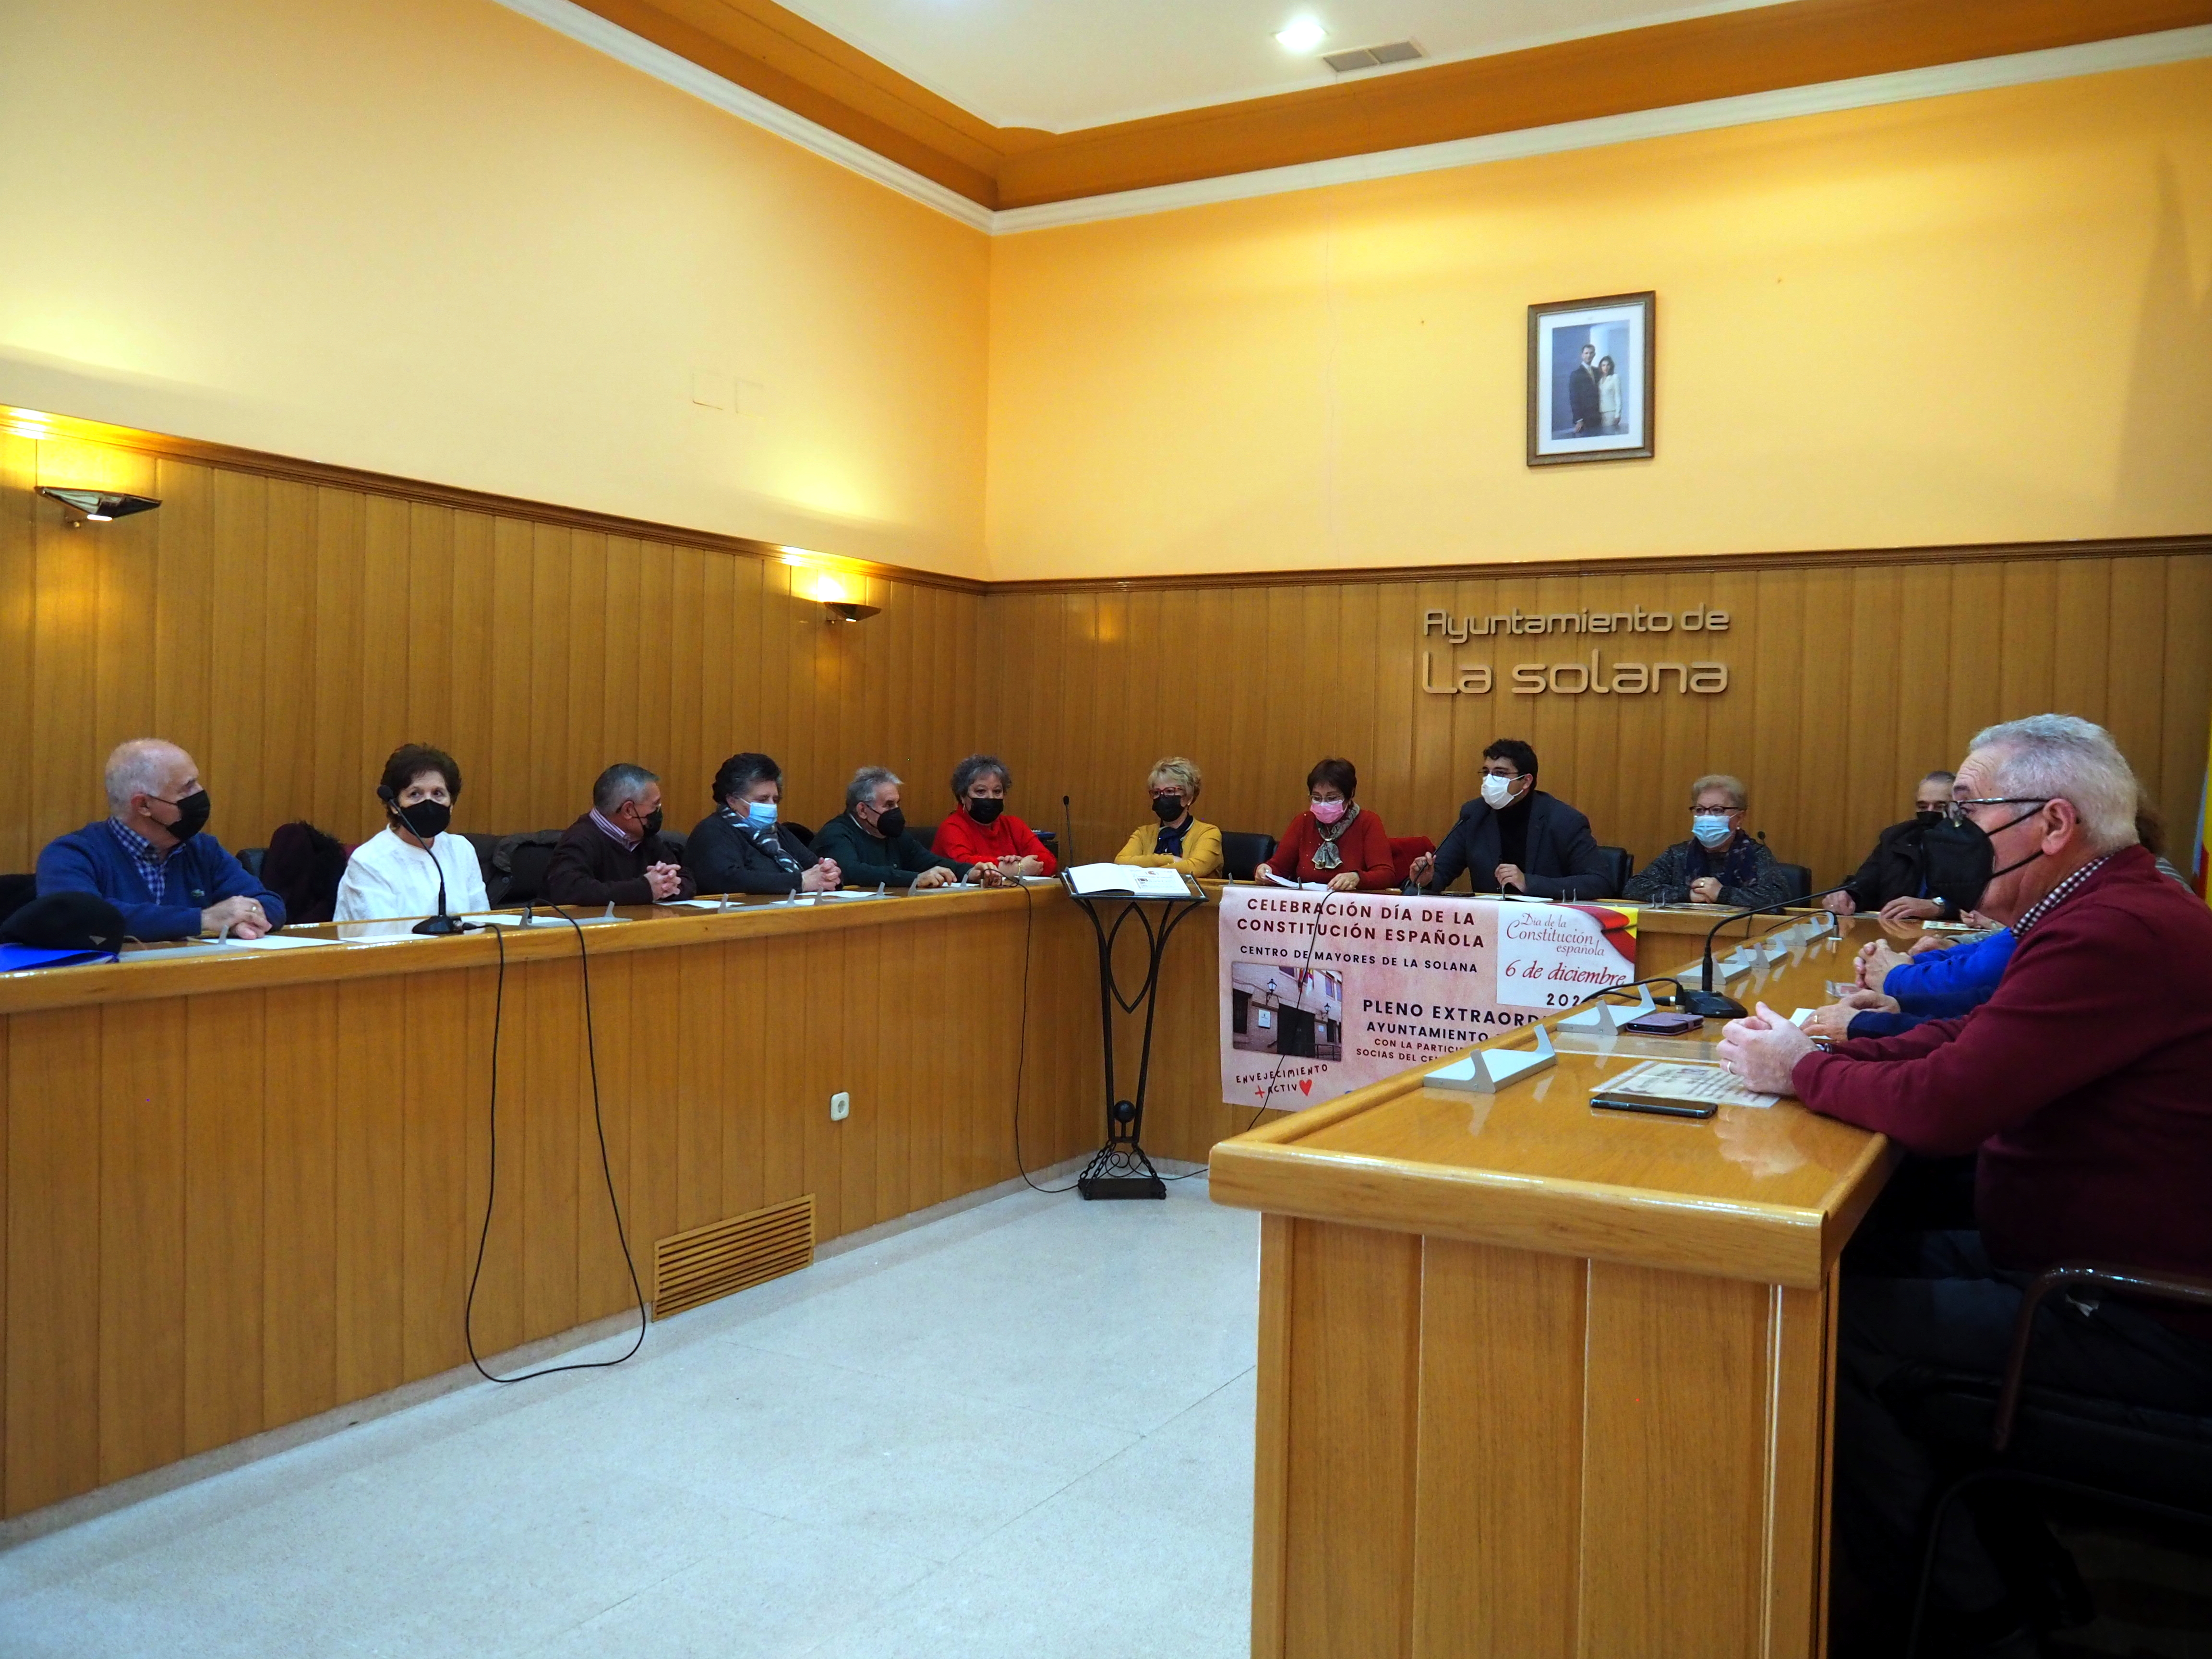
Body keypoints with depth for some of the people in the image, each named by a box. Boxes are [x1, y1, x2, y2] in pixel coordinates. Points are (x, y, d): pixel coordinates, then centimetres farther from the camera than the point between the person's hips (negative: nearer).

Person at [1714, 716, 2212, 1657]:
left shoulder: (2113, 935, -25)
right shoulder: (2108, 911, 10)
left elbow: (1941, 1106, -28)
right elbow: (1969, 1040, 14)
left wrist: (1801, 1071, -11)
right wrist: (1828, 1052, -2)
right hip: (2100, 1260, 10)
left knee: (1827, 1330, -15)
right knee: (1862, 1263, 8)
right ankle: (2016, 1565, 18)